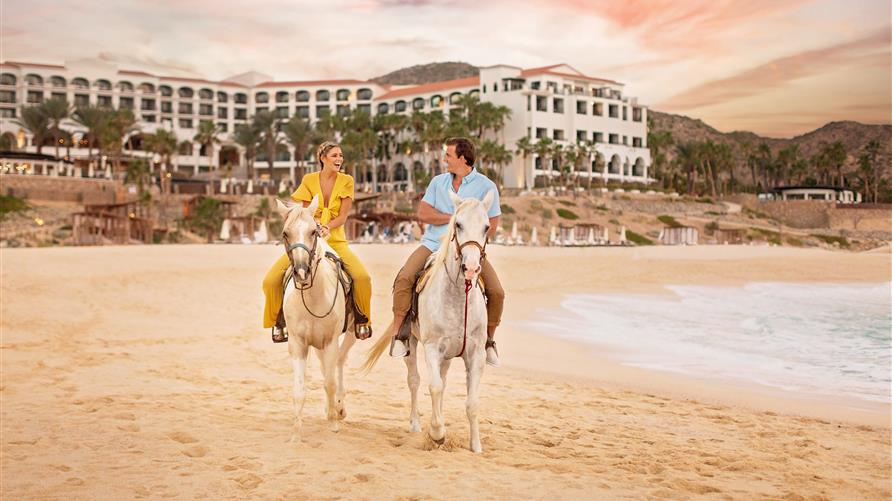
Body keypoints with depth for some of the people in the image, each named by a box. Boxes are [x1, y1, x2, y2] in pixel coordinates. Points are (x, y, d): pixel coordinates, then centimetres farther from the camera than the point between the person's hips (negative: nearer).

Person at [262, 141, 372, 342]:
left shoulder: (347, 181, 1)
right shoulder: (309, 180, 1)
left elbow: (343, 216, -4)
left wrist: (327, 227, -23)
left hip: (335, 239, 0)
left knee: (362, 277, -26)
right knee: (271, 280, -16)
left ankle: (362, 319, 0)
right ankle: (279, 320, 10)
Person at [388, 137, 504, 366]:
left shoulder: (486, 186, 0)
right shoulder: (438, 182, 10)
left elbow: (492, 225, -1)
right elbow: (423, 213, 1)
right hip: (434, 244, 2)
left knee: (496, 292, -15)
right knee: (404, 278, -22)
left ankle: (488, 340, 8)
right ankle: (399, 334, -10)